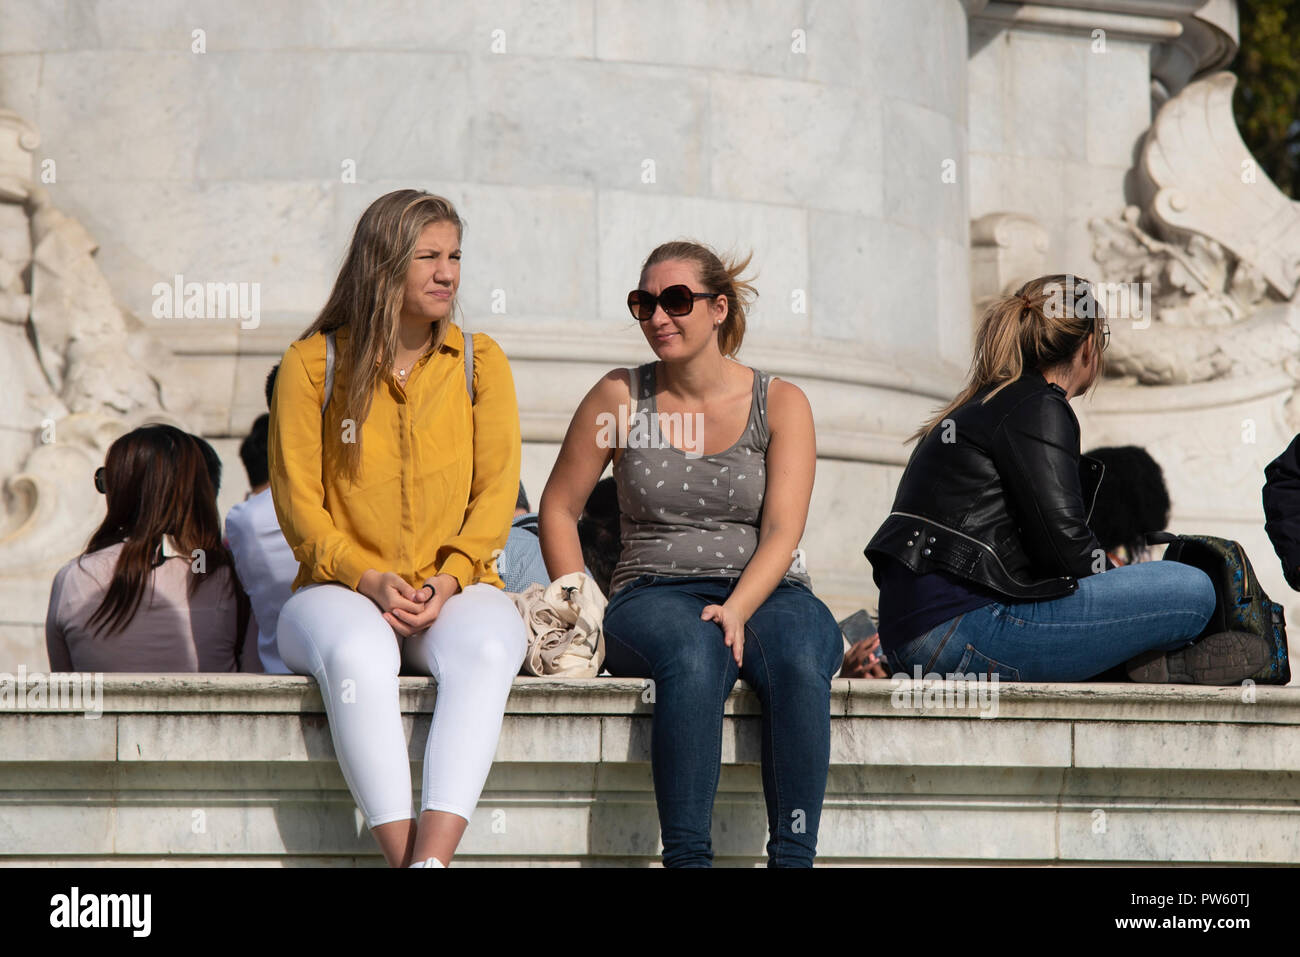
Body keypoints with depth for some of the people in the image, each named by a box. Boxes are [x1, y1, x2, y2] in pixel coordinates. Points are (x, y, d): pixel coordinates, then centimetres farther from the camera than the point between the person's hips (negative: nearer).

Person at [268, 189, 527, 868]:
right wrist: (368, 579, -14)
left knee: (486, 648, -36)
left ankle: (431, 857, -48)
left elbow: (496, 489, 6)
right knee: (357, 653, -38)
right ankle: (403, 856, -42)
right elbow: (298, 500, 2)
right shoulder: (312, 363, 5)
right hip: (339, 590, -1)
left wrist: (450, 577, -12)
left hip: (456, 591, 1)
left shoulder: (480, 362, 11)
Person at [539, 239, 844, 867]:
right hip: (653, 596, -1)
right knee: (695, 653, -38)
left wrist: (738, 608, -21)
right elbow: (559, 508, 12)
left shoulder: (781, 404, 6)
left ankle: (793, 857, -38)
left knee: (800, 656, -36)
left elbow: (782, 532, -3)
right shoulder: (620, 397, 7)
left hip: (765, 594, 1)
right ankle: (686, 859, -43)